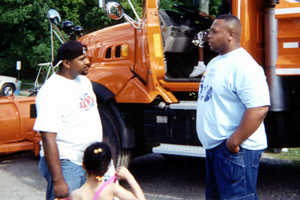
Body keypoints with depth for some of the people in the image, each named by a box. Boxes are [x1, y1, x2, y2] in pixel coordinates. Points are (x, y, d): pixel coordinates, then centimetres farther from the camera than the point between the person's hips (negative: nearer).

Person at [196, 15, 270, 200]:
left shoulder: (244, 66, -20)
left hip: (235, 150, -10)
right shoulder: (215, 62, 13)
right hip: (215, 146, 11)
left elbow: (259, 109, -29)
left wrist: (234, 141, -25)